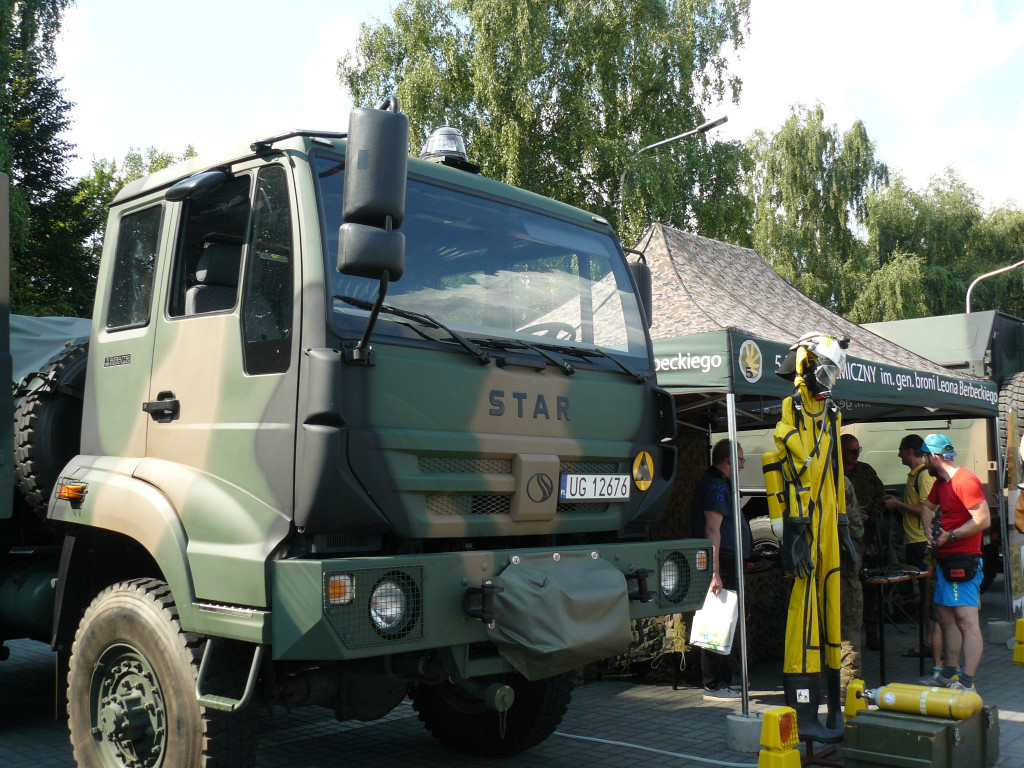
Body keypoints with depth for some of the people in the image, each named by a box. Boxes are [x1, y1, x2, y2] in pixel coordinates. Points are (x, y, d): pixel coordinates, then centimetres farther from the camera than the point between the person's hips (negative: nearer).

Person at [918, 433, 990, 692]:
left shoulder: (965, 481, -15)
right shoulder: (941, 482, 16)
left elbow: (983, 520, -22)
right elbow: (928, 507, 34)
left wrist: (951, 536, -15)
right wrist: (928, 529, 15)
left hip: (964, 561, -11)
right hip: (946, 559, 11)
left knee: (967, 620, -11)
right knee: (946, 617, 15)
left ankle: (967, 683, -12)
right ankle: (949, 673, 25)